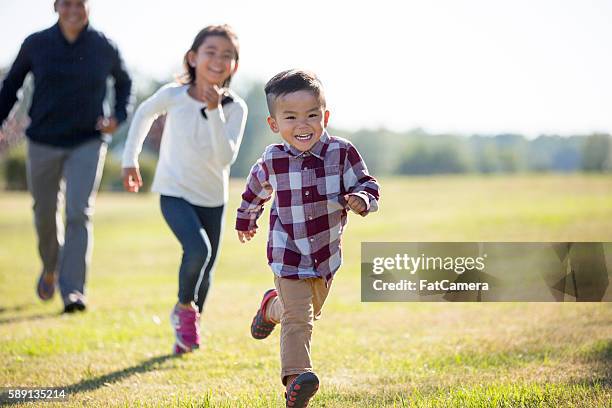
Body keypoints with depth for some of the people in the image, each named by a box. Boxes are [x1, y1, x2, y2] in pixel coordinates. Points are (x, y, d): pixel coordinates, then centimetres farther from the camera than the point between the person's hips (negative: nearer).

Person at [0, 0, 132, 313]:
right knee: (45, 213, 11)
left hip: (88, 143, -1)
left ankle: (73, 290, -13)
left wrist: (118, 116, 0)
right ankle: (50, 268, 41)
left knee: (79, 213, -13)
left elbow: (123, 82, 15)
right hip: (43, 142, 1)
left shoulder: (104, 47, -2)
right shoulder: (36, 44, -2)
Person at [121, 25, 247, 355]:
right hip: (175, 193, -3)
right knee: (198, 250, -26)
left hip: (212, 199, 3)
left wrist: (214, 111, -31)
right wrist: (130, 159, 10)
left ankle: (188, 327, 36)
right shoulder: (173, 95, -14)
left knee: (205, 269, 10)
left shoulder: (235, 108, -12)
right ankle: (184, 308, 1)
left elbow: (225, 157, -23)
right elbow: (144, 114, 8)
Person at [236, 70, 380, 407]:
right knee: (298, 318, -14)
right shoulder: (272, 160, -9)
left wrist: (361, 199, -31)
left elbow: (367, 186, -6)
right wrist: (246, 219, 28)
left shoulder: (342, 153, -14)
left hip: (327, 253, 3)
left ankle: (272, 307, 52)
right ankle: (297, 376, -12)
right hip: (288, 253, -3)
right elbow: (256, 188, 13)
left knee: (311, 311, 24)